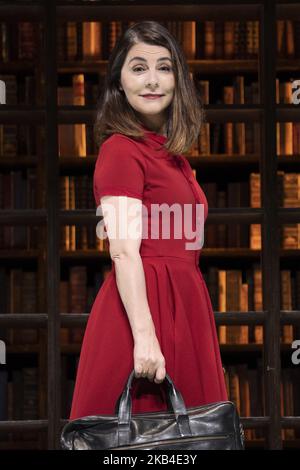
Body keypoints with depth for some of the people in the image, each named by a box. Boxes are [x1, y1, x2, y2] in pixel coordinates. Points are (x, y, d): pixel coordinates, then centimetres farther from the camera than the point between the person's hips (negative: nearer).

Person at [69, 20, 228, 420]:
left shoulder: (168, 151, 17)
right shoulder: (122, 149, -9)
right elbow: (124, 252, -18)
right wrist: (144, 336, -25)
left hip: (180, 306, 9)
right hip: (142, 304, -9)